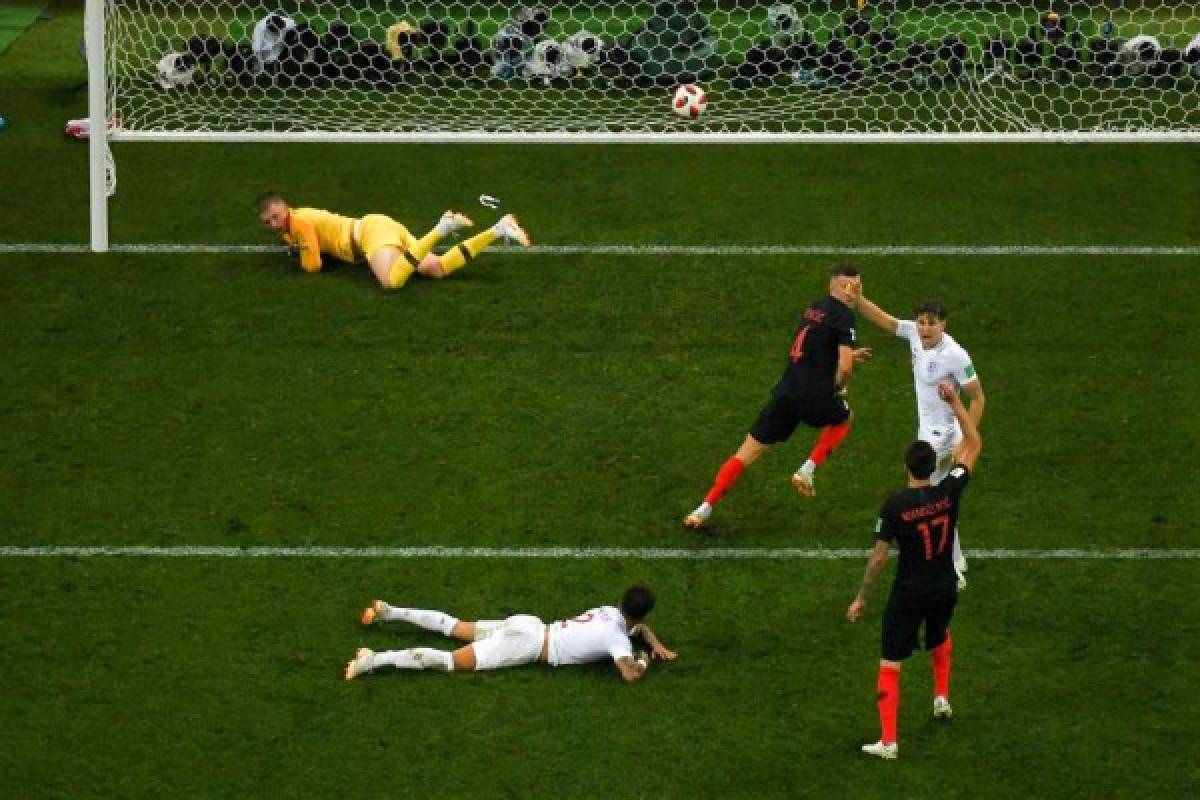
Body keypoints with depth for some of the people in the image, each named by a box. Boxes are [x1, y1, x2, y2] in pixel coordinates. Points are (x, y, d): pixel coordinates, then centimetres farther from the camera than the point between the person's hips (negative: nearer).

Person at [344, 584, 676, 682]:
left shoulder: (610, 611, 13)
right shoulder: (615, 636, -13)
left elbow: (637, 626, 36)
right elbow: (630, 674, -25)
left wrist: (656, 644, 19)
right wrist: (644, 661, -3)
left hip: (526, 626, 8)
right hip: (528, 646, -8)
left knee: (458, 629, 22)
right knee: (451, 661, -12)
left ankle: (389, 612, 21)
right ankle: (376, 660, -22)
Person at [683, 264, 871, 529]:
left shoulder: (814, 309, 18)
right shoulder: (843, 316, -7)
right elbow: (844, 367, -14)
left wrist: (849, 354, 37)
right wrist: (838, 387, 7)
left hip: (785, 393, 6)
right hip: (815, 397, -5)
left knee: (745, 454, 9)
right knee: (842, 417, 31)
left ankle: (705, 508, 0)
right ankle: (808, 470, 15)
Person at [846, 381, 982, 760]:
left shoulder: (894, 506, -19)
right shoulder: (949, 492, -13)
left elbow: (878, 557, -14)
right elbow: (973, 445, 0)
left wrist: (861, 598, -3)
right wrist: (955, 402, 1)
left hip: (908, 593, -3)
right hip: (945, 588, 3)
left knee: (890, 664, 4)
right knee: (940, 637, 38)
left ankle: (888, 741, 0)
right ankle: (941, 697, 38)